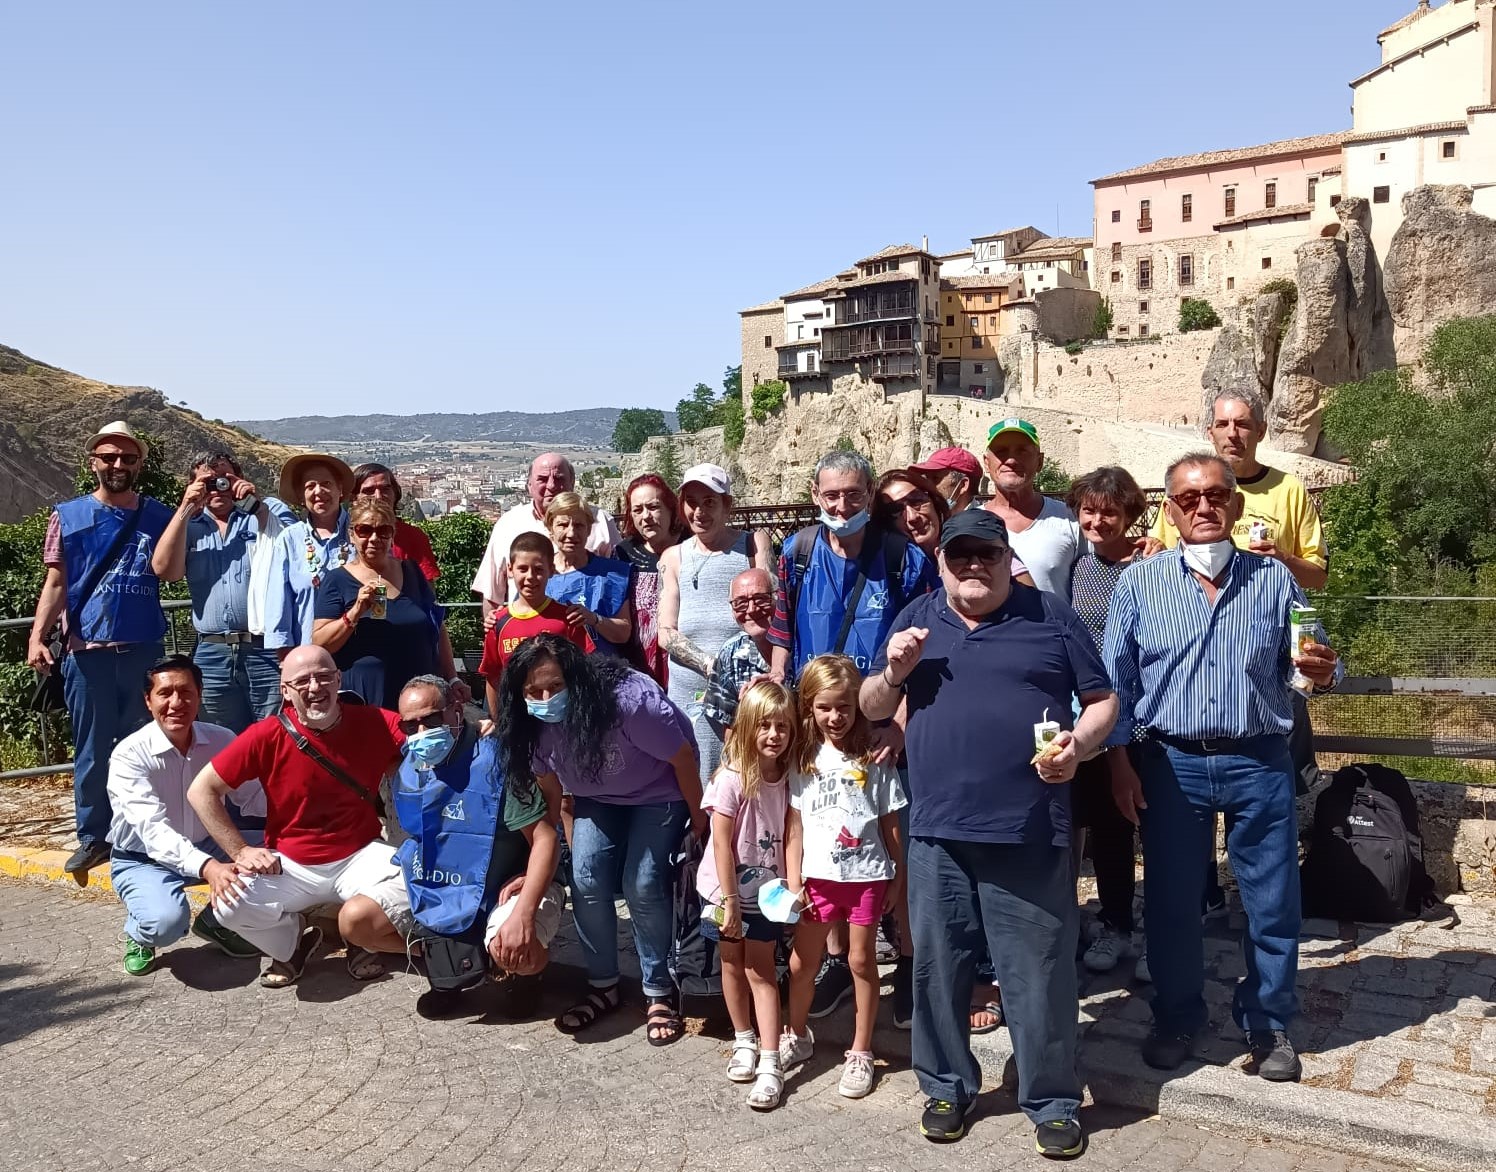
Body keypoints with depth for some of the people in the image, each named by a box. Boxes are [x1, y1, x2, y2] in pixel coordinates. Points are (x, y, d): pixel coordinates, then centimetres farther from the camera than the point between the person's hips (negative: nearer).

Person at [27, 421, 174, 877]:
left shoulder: (159, 515, 6)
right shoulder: (68, 516, 4)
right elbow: (56, 583, 2)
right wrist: (37, 636, -11)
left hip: (145, 649, 1)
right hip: (86, 651, 0)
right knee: (92, 749, 7)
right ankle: (93, 837, 18)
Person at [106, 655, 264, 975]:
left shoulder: (221, 740, -11)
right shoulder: (129, 755, -24)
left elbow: (252, 798, -13)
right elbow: (153, 830, -35)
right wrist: (207, 867, -52)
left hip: (206, 845, 4)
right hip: (143, 858, -4)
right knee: (166, 921, -34)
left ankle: (218, 922, 7)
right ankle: (140, 935, 6)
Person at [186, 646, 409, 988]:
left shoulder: (374, 724, -10)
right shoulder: (267, 736, -11)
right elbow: (202, 791, -4)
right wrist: (241, 851, -8)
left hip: (361, 857, 0)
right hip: (290, 865, 0)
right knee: (229, 905, -25)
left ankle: (357, 937, 8)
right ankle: (293, 942, 10)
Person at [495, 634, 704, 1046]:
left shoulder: (630, 699, -38)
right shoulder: (534, 725, -20)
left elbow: (683, 757, -24)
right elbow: (548, 784, -3)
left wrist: (699, 817, -12)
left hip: (658, 793, -4)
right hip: (597, 798, 5)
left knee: (642, 885, -15)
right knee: (587, 880, -10)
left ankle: (660, 993, 4)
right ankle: (603, 986, 9)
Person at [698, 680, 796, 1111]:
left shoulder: (788, 778, -8)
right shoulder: (732, 779, -20)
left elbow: (790, 838, -3)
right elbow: (722, 845, -18)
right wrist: (729, 902, -16)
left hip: (766, 892, 2)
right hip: (726, 890, -2)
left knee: (761, 971, 4)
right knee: (733, 965, 14)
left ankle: (770, 1063, 5)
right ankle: (744, 1042, 33)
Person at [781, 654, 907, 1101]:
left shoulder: (874, 759, -4)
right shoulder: (803, 761, -1)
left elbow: (890, 824, 1)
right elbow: (794, 827, 0)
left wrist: (898, 875, 3)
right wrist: (793, 883, -4)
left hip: (867, 875, -2)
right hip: (818, 876, 2)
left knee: (861, 960, 7)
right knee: (801, 963, 10)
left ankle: (861, 1052, 22)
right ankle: (797, 1036, 34)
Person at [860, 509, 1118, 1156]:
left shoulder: (1050, 616, 4)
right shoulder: (916, 619, 11)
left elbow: (1103, 700, 7)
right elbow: (871, 707, 16)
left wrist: (1078, 744, -13)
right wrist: (894, 672, -5)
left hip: (1029, 834, -2)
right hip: (937, 832, 3)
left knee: (1039, 973, 5)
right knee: (937, 967, 12)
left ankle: (1052, 1102, 22)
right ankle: (947, 1086, 30)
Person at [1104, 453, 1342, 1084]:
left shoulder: (1273, 578, 3)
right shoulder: (1139, 582, 0)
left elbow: (1307, 665, 7)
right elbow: (1115, 679, 1)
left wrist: (1322, 670, -16)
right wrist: (1119, 761, -4)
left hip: (1259, 763, 1)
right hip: (1172, 764, 0)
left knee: (1273, 901, 9)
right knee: (1171, 901, 9)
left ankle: (1269, 1024, 29)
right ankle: (1176, 1019, 29)